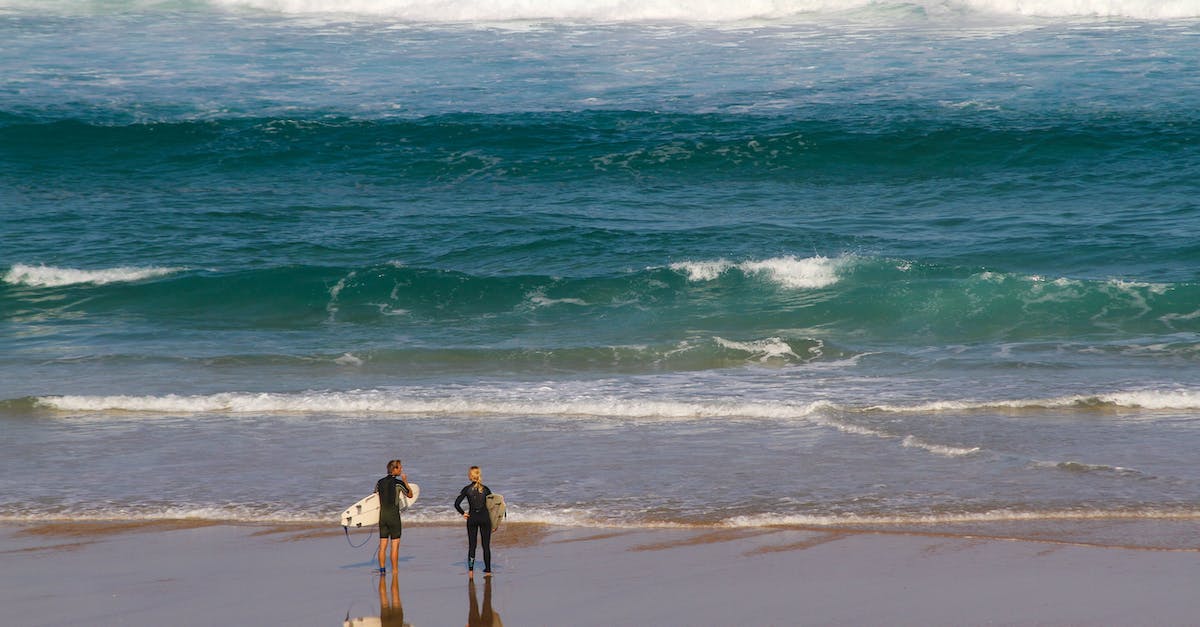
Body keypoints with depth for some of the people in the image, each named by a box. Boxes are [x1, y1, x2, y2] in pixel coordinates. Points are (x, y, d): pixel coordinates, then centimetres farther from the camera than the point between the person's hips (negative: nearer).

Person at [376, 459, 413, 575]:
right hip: (394, 516, -5)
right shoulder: (398, 483, -9)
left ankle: (382, 570, 6)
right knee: (395, 546, -1)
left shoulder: (380, 482, 6)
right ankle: (394, 572, -1)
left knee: (383, 545, 7)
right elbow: (410, 495, 3)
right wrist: (405, 481, 12)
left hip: (382, 516, 5)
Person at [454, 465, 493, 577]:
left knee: (472, 545, 7)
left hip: (472, 518, 0)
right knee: (486, 545, 6)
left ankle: (470, 569, -3)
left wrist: (463, 513, 3)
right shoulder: (485, 489, -1)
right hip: (485, 518, 0)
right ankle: (488, 570, 7)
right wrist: (493, 520, 7)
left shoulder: (467, 489, -4)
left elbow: (456, 504, -11)